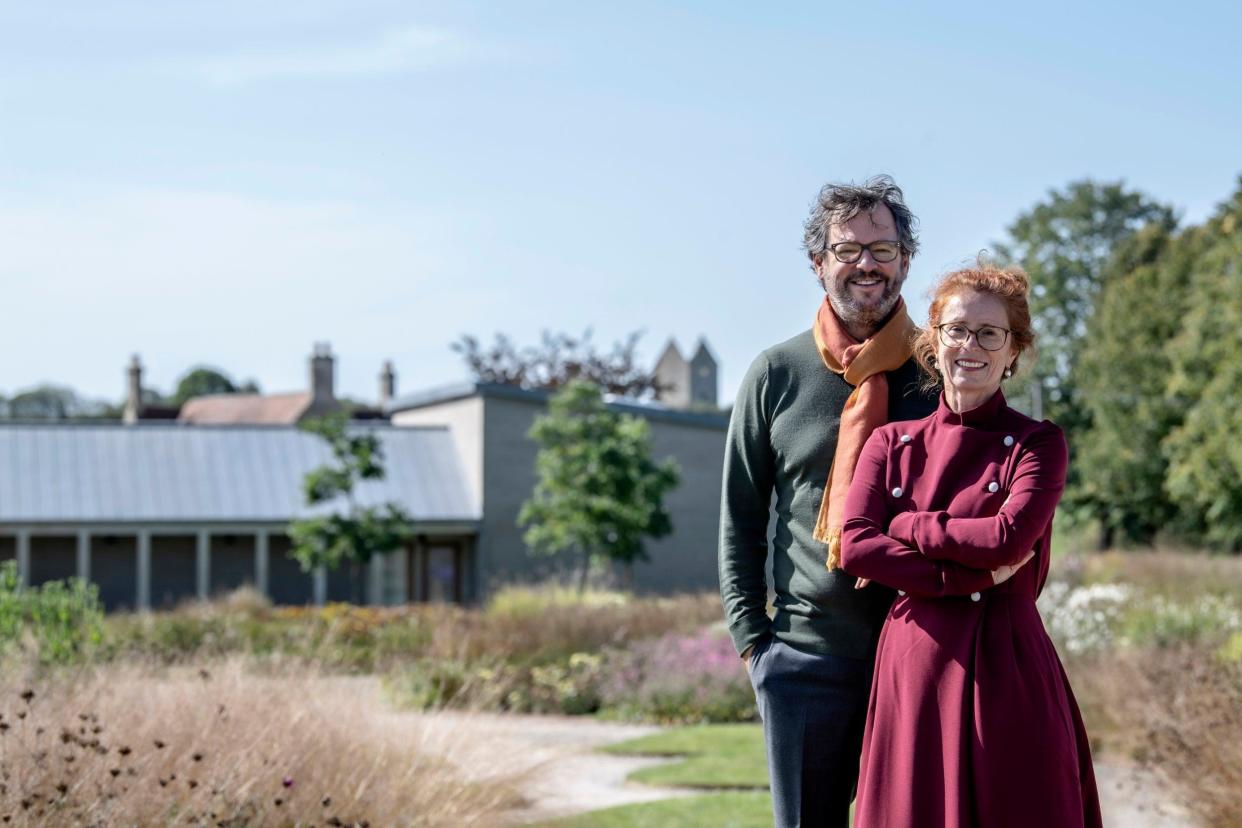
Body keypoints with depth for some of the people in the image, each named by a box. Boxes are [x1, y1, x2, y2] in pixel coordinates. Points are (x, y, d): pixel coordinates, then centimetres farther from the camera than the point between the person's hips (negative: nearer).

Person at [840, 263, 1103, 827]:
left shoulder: (1037, 443, 3)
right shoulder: (891, 443, 11)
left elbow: (1009, 536, -14)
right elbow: (853, 546, -3)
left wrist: (907, 527, -4)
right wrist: (967, 574, -11)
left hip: (1006, 669, -2)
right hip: (913, 665, 2)